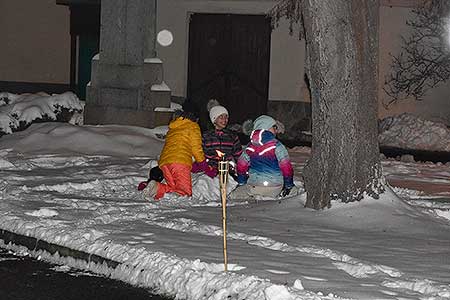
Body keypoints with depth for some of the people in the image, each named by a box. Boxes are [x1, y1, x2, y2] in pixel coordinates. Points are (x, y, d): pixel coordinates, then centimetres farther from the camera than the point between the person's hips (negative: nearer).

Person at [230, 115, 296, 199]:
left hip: (254, 186, 3)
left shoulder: (250, 146, 7)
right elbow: (286, 166, -10)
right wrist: (289, 185, 2)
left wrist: (242, 183, 28)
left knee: (233, 197, 16)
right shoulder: (276, 145, -7)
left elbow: (241, 165, 13)